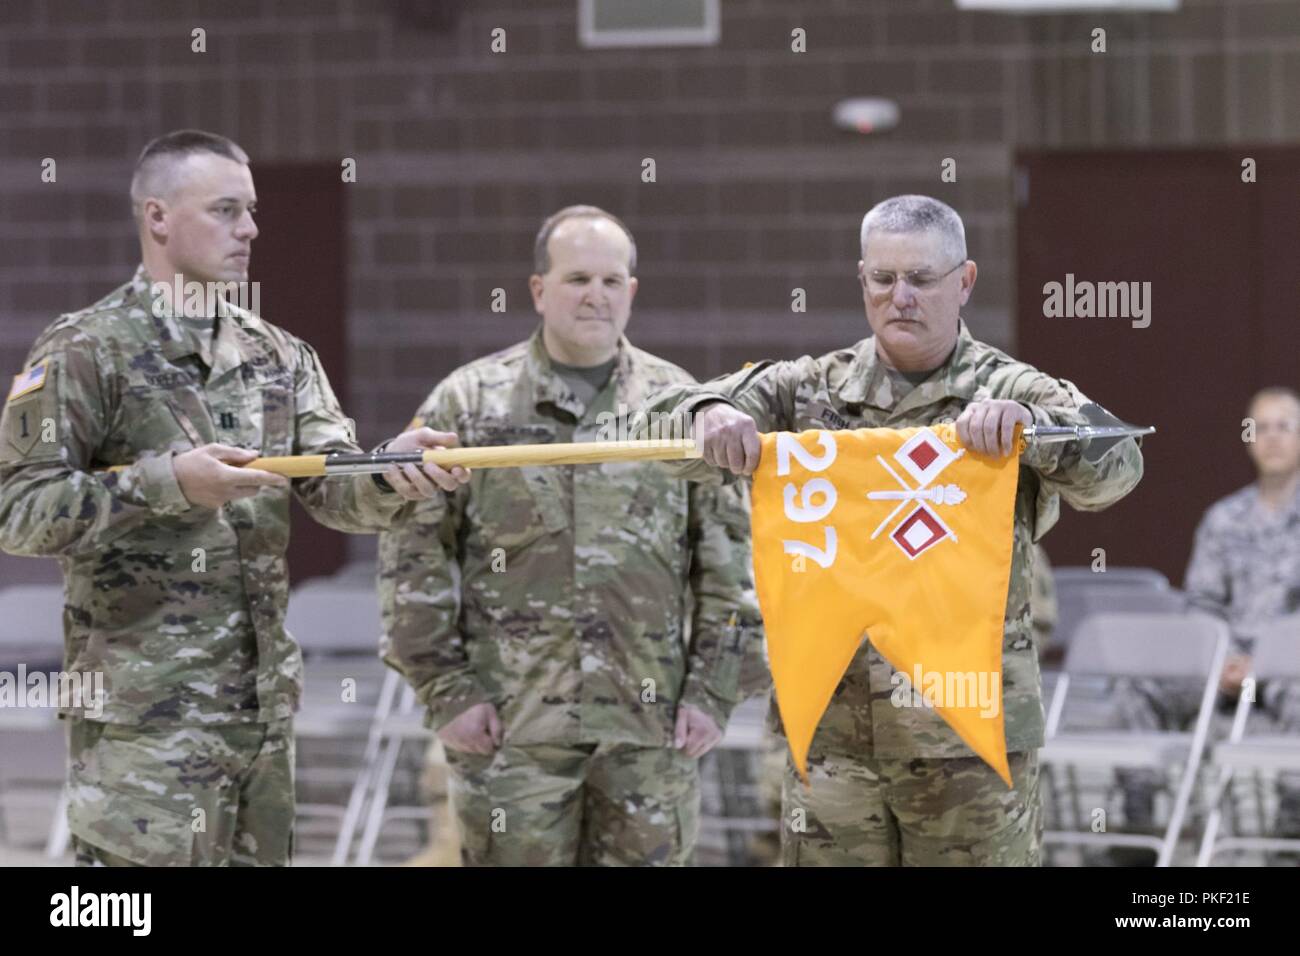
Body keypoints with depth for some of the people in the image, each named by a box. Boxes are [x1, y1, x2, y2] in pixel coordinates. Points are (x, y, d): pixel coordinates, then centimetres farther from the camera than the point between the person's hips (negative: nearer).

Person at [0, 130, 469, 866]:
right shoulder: (86, 352, -6)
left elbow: (338, 492, 4)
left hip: (263, 702, 7)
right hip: (144, 711, -6)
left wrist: (391, 474, -20)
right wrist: (168, 483, -22)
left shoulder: (280, 357, 13)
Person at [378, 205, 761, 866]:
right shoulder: (468, 403, 5)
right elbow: (413, 554, 2)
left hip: (650, 724, 2)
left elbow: (729, 559, 11)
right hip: (511, 722, -2)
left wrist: (712, 692, 3)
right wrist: (445, 688, -4)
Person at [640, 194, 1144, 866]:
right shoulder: (807, 390, 9)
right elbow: (664, 424, 4)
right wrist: (710, 415, -21)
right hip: (832, 732, 2)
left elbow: (1114, 468, -13)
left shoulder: (1014, 393, 1)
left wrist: (1028, 425, -33)